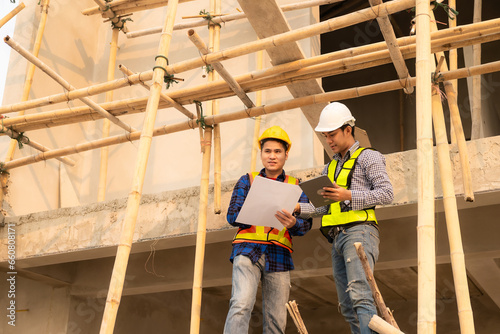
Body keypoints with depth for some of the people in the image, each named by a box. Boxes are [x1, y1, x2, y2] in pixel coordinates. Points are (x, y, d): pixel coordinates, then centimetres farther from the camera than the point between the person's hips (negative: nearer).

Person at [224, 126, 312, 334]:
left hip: (279, 256, 2)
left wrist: (293, 223, -19)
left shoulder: (295, 186, 17)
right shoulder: (248, 180, 16)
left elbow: (306, 223, 5)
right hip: (248, 250, -2)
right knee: (242, 305, -23)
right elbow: (232, 215, 5)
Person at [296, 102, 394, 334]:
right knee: (348, 307, 3)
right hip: (338, 238, 8)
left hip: (359, 231, -8)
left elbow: (386, 193, -6)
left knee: (359, 295, -23)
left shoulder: (368, 157, 5)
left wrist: (349, 196, -16)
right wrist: (298, 209, 3)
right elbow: (324, 206, 21)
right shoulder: (330, 168, 26)